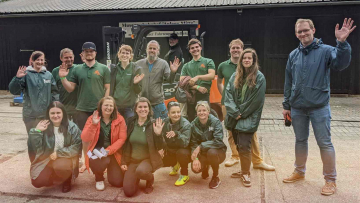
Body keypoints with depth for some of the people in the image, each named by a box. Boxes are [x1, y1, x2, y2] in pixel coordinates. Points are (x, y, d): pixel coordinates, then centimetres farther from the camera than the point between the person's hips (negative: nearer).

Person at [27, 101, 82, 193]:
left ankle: (67, 180, 2)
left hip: (66, 158, -3)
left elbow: (77, 146, -13)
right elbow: (34, 147, -7)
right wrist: (36, 131, -21)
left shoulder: (71, 127, -9)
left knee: (60, 166, -35)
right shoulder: (44, 126, -3)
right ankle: (56, 178, 22)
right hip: (46, 159, 3)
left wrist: (59, 153, -18)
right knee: (37, 182, -14)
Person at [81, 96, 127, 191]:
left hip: (113, 152, 1)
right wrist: (93, 124, -26)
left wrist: (108, 150, -22)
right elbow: (84, 139, -12)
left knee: (118, 182, -6)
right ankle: (99, 179, 1)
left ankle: (110, 169, 32)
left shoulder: (119, 119, -5)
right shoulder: (92, 118, -4)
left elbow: (122, 139, -10)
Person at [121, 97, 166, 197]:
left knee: (141, 171, -38)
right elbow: (126, 143, 7)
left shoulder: (153, 124, -11)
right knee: (128, 192, -8)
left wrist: (158, 134, -30)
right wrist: (124, 162, 4)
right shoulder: (131, 122, -1)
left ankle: (150, 179, 0)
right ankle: (136, 178, 26)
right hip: (132, 160, 3)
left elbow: (160, 148, -13)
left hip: (148, 159, -3)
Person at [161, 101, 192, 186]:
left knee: (181, 153, -36)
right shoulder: (165, 122, -8)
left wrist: (176, 134, -51)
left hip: (183, 151, -6)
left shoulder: (186, 124, -23)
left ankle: (184, 175, -7)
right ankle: (175, 164, 24)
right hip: (170, 151, 6)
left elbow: (185, 143, -34)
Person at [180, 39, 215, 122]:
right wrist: (197, 87, -8)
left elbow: (212, 75, -3)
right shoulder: (186, 66, 18)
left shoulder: (208, 62, 12)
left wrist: (198, 77, -19)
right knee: (191, 120, 5)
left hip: (204, 96, -3)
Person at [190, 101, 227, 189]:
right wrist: (195, 158, -23)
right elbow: (193, 143, -7)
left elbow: (218, 141, -26)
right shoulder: (194, 124, -5)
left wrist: (201, 146, -29)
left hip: (218, 151, -3)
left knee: (212, 152, -37)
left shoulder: (216, 122, -16)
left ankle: (216, 177, -9)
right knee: (195, 168, -23)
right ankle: (205, 168, 18)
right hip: (202, 153, 3)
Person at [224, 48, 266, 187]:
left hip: (248, 118, -4)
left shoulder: (259, 78, -4)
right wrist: (235, 112, -9)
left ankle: (245, 173, 10)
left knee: (244, 146, -8)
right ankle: (244, 170, 29)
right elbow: (228, 94, 3)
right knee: (238, 146, 12)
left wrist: (241, 113, -7)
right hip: (234, 117, 5)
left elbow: (256, 100, -8)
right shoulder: (235, 76, 9)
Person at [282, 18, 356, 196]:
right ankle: (299, 172, 33)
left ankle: (330, 180, 19)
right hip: (297, 108, 4)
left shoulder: (325, 50, -5)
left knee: (325, 143, 3)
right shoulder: (293, 55, 6)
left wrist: (342, 43, -38)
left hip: (319, 107, -4)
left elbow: (341, 64, -24)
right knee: (300, 140, 16)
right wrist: (286, 105, 10)